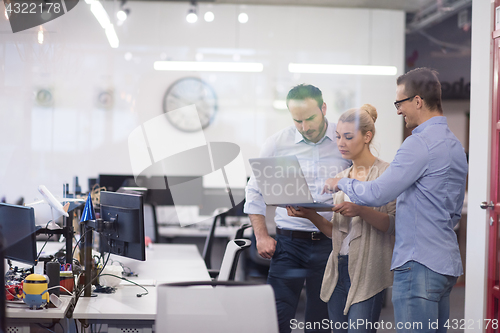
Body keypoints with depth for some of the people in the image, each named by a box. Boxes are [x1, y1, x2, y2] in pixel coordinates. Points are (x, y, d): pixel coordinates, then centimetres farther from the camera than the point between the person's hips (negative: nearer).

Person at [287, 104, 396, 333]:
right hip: (339, 269, 7)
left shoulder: (385, 173, -3)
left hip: (367, 271, -6)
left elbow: (394, 224, -13)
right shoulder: (341, 177, 17)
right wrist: (310, 215, 1)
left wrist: (360, 211, -26)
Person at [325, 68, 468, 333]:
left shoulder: (420, 142, -15)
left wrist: (341, 183, 0)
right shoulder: (454, 144, 17)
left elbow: (377, 194, -18)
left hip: (420, 264, -10)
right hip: (447, 263, 10)